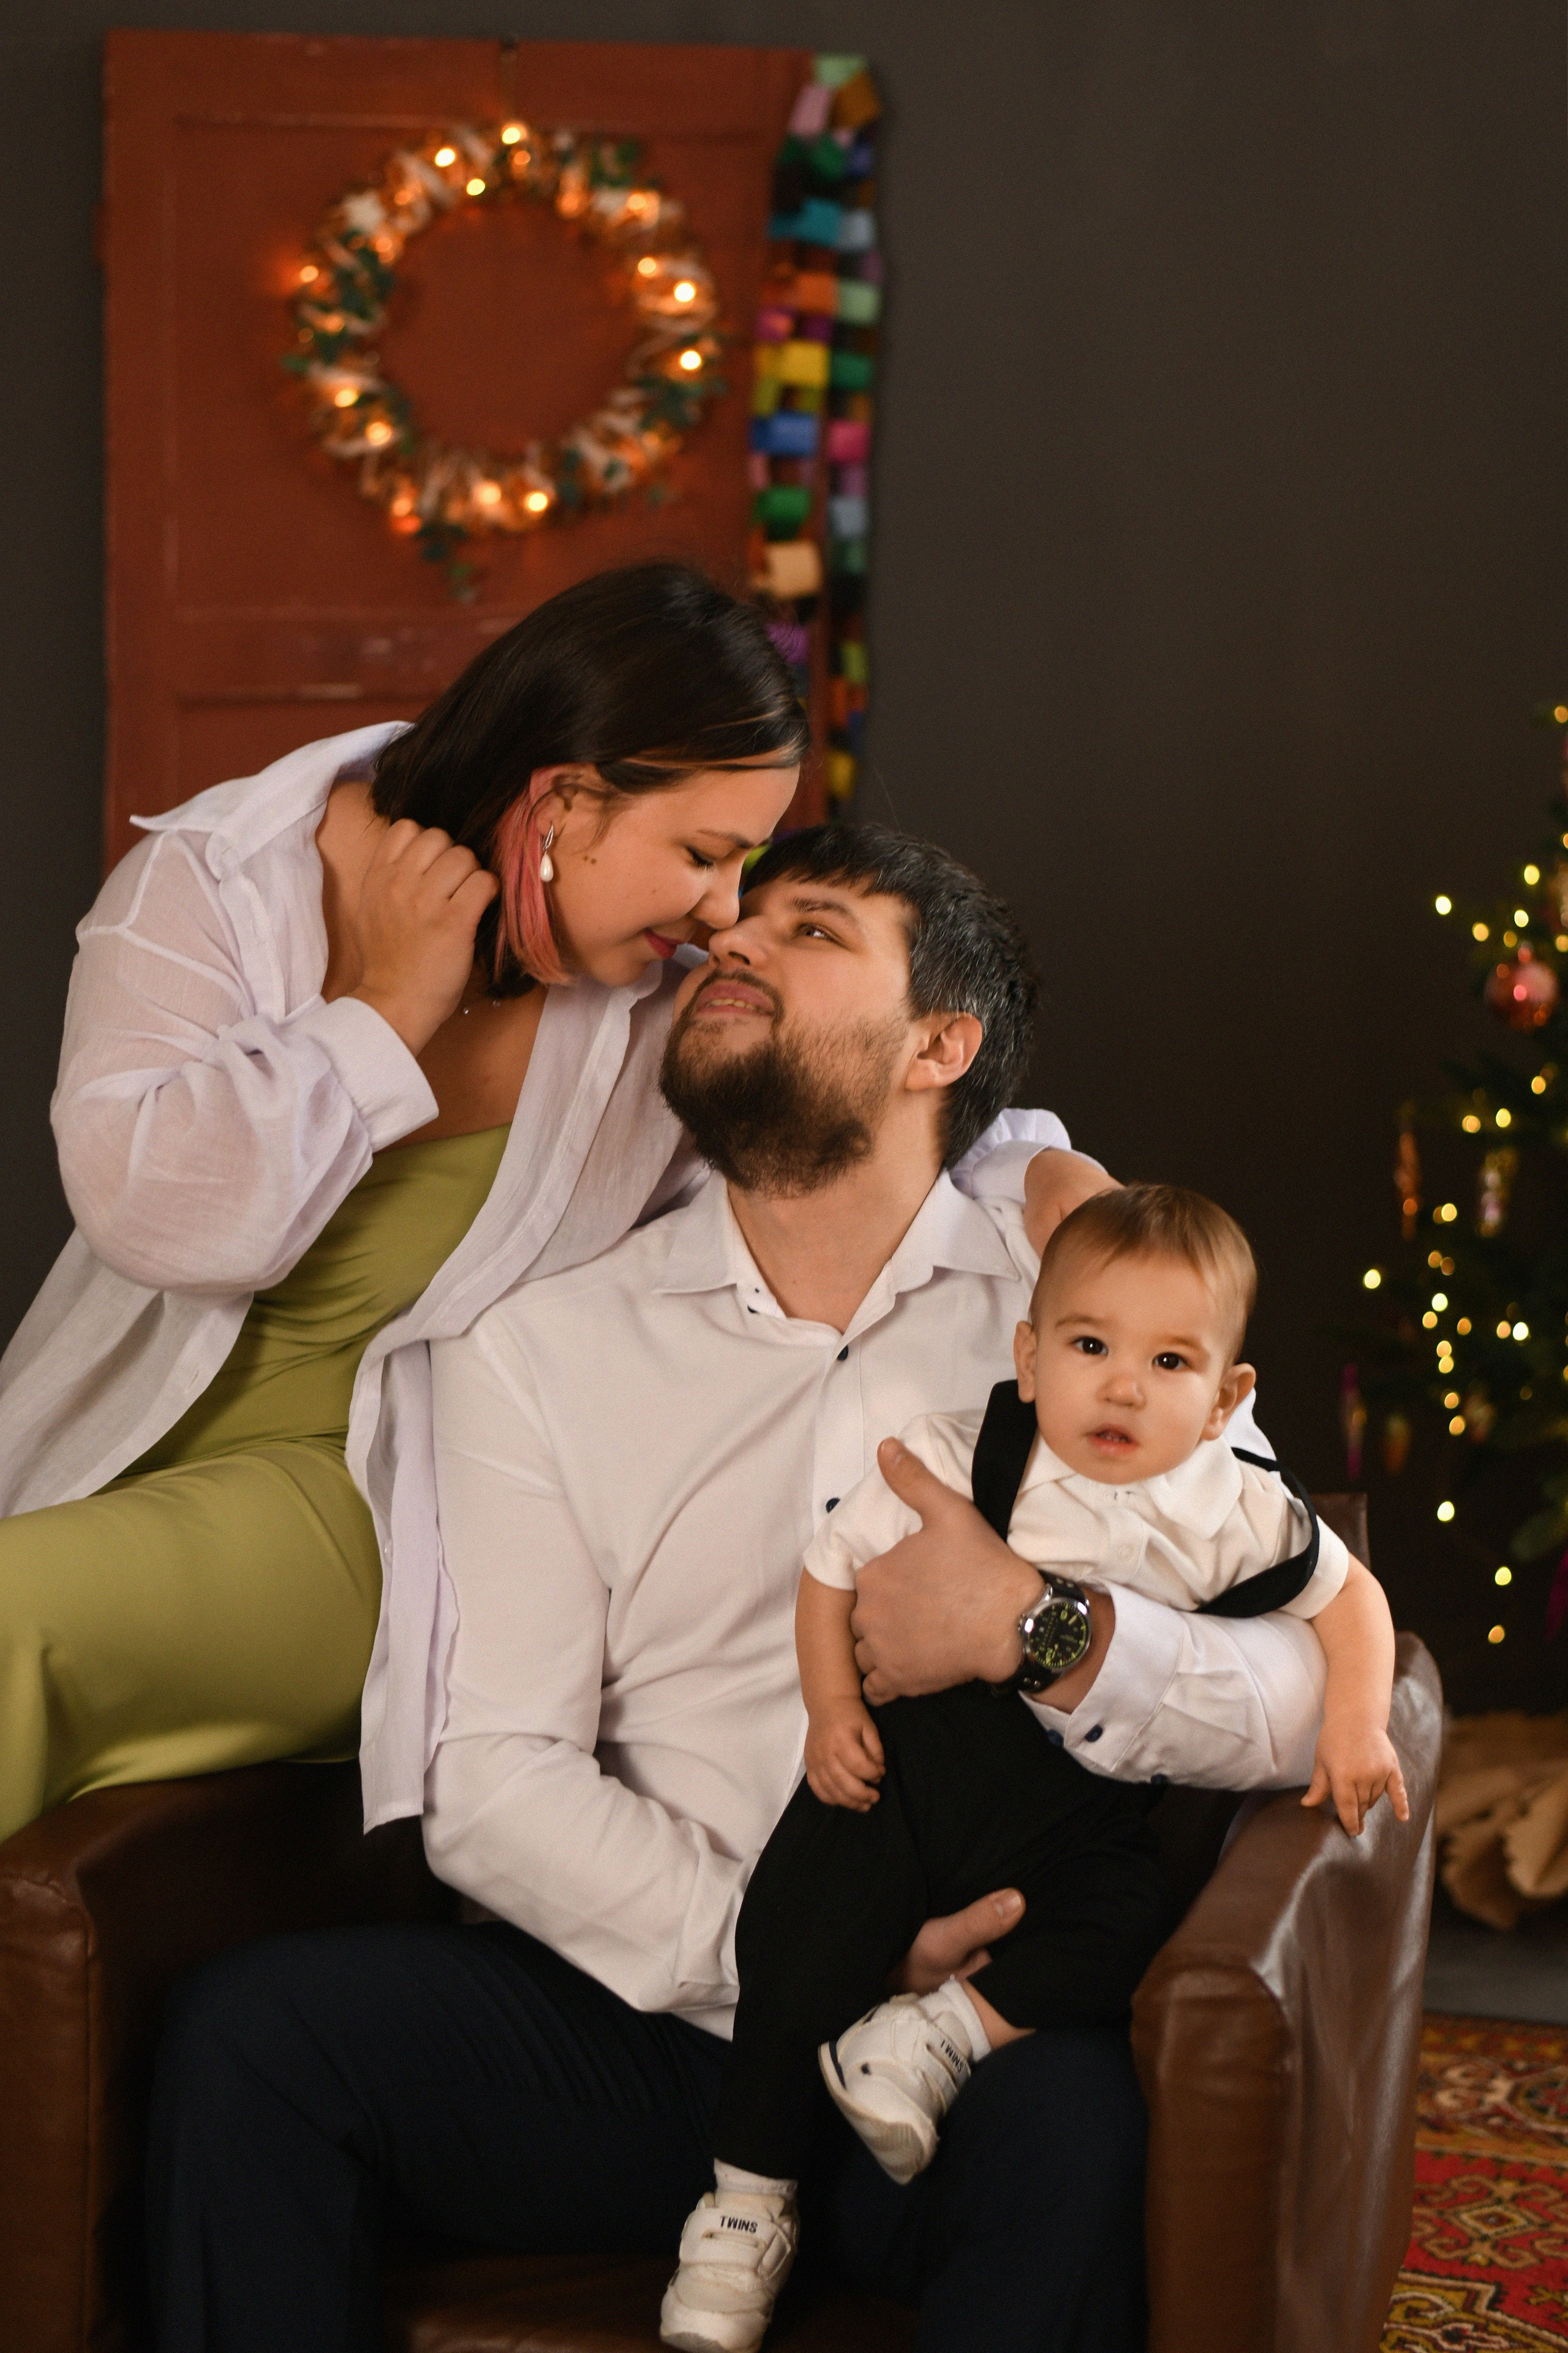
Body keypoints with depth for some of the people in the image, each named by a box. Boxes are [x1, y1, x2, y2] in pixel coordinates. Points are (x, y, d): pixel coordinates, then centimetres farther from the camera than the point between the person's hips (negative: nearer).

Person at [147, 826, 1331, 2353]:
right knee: (248, 2031, -22)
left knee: (1080, 2115, -36)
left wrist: (1040, 1630, -20)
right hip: (652, 2020, 2)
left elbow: (1306, 1690, -2)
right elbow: (490, 1782, -1)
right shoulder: (539, 1344, 9)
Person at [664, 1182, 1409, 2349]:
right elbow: (835, 1563, 0)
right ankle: (746, 2207, 2)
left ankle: (948, 2034, -10)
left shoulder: (1238, 1515, -5)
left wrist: (1355, 1720, -3)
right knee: (800, 1940, -14)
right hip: (913, 1760, -1)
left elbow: (1348, 1594, 11)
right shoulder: (955, 1464, -10)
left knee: (1127, 1934, -27)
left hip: (1081, 1805, 1)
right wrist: (832, 1709, -8)